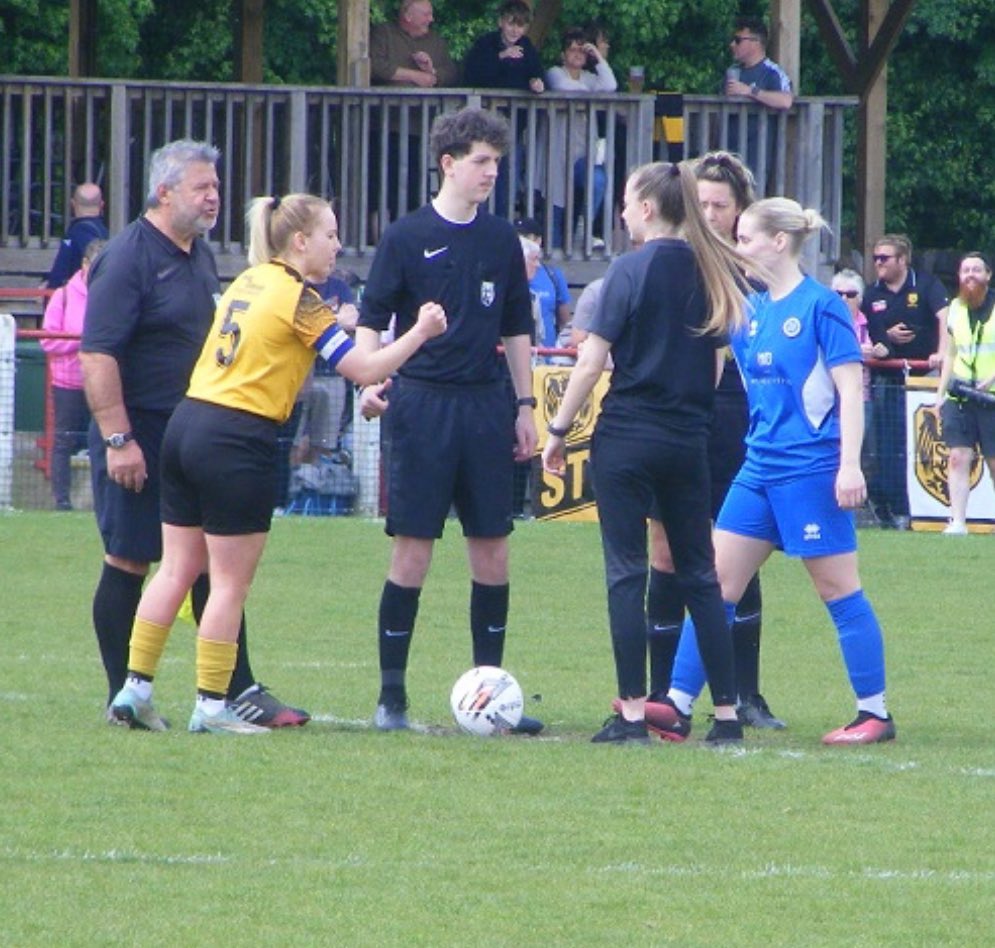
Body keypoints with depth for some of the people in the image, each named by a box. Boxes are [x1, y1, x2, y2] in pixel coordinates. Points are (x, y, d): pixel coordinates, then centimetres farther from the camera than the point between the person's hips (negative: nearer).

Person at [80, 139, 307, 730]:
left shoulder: (201, 256, 13)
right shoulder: (129, 258, -14)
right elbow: (97, 353, -20)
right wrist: (117, 439, -24)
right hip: (140, 438, -8)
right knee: (130, 563, 0)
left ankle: (240, 691, 9)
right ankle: (124, 697, 7)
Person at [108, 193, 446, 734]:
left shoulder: (249, 281, 14)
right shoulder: (299, 299, -9)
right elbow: (364, 369, -12)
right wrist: (420, 333, -3)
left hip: (186, 424, 8)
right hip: (239, 442, -8)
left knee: (177, 569, 12)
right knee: (231, 583, 0)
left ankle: (134, 688, 11)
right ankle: (211, 706, 3)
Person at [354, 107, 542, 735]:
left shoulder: (502, 240, 11)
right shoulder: (408, 237, -1)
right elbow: (372, 321, -1)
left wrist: (525, 406, 14)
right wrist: (370, 381, -17)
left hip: (486, 405, 4)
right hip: (422, 401, -4)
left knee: (492, 546, 4)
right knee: (414, 546, -5)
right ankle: (392, 694, 1)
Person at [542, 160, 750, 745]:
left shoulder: (634, 269, -9)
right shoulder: (712, 272, 6)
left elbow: (593, 361, -10)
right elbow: (716, 363, 12)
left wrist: (559, 431, -3)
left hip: (627, 434, -5)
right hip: (690, 441, 5)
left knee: (628, 573, -1)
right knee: (700, 575, 10)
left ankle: (633, 713, -3)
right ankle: (727, 713, 8)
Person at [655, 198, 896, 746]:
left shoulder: (821, 306, -10)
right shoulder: (753, 309, 10)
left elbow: (850, 390, -13)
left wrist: (850, 464, -19)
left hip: (811, 469, -8)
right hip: (759, 469, 8)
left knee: (837, 588, -1)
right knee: (716, 580, 3)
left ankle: (875, 714, 7)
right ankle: (678, 705, 3)